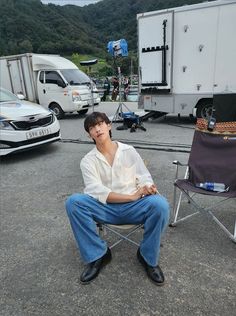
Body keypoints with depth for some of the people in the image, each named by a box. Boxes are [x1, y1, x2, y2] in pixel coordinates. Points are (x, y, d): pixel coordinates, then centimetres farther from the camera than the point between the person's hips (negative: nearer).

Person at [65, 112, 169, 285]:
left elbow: (145, 177, 2)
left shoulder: (129, 151, 5)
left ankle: (148, 257, -4)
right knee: (73, 202, -26)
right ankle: (98, 255, -8)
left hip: (133, 207, 0)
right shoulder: (88, 160, 1)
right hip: (106, 208, 0)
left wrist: (148, 188, -24)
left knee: (160, 204, -31)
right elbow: (97, 193, -12)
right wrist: (132, 196, -22)